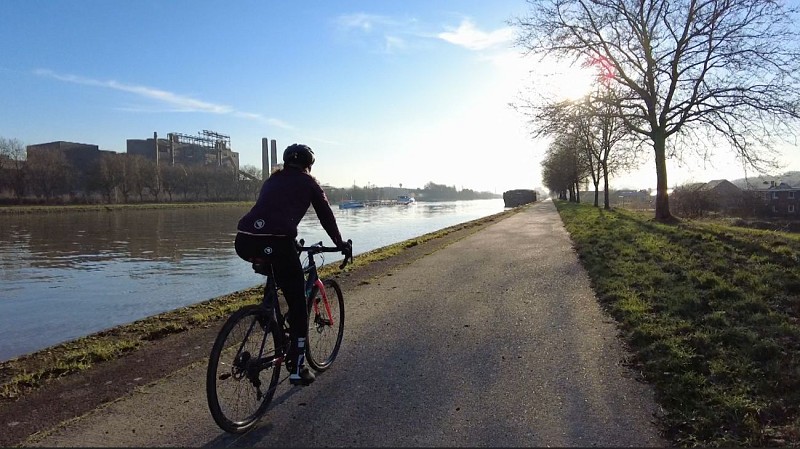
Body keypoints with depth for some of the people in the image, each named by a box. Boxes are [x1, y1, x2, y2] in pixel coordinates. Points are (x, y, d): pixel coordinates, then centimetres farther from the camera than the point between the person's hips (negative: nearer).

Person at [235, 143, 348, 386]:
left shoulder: (272, 180, 30)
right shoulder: (308, 183, 17)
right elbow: (326, 216, 21)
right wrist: (340, 243, 36)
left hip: (243, 242, 6)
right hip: (275, 243, -5)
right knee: (298, 304, 9)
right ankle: (297, 368, 14)